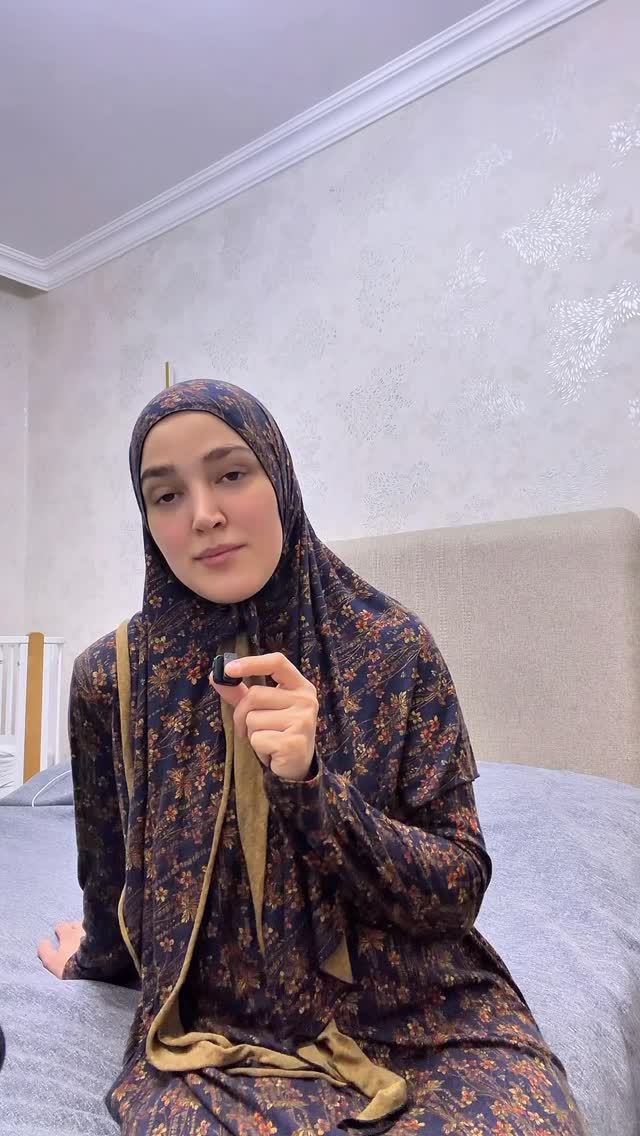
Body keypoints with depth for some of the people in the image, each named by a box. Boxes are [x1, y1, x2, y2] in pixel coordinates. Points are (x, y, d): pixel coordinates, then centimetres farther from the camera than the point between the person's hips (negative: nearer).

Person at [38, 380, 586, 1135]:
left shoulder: (392, 645, -11)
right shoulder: (111, 679, -8)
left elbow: (459, 890, -11)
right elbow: (111, 880, 9)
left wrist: (308, 782, -25)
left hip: (423, 1014, 0)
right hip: (221, 1029, 1)